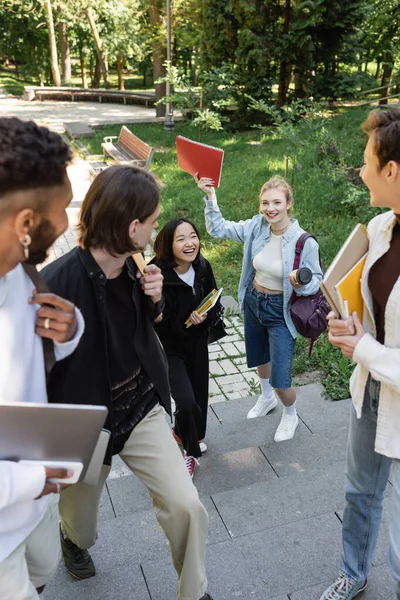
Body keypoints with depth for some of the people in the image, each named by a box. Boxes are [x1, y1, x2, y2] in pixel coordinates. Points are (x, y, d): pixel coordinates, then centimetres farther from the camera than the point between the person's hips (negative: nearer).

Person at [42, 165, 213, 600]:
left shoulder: (133, 267, -9)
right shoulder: (57, 283, -29)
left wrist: (154, 297, -12)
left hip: (141, 408, 4)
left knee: (186, 507, -5)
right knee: (81, 524, 23)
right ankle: (72, 539, 62)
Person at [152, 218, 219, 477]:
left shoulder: (203, 267, -11)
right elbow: (159, 324, -25)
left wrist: (204, 317, -15)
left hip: (197, 342, 6)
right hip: (169, 347, -5)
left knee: (200, 394, 17)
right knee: (186, 402, -14)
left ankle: (183, 433, 50)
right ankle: (192, 452, 16)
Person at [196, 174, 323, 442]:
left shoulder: (305, 242, -25)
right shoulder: (257, 226, -12)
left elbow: (317, 280, -15)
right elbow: (218, 229, -4)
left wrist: (301, 285, -37)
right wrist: (210, 197, -15)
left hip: (281, 312, -5)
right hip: (253, 302, 5)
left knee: (280, 379, -3)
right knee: (259, 357, 28)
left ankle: (291, 416, 31)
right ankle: (267, 398, 59)